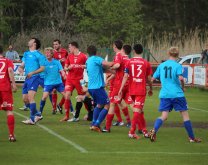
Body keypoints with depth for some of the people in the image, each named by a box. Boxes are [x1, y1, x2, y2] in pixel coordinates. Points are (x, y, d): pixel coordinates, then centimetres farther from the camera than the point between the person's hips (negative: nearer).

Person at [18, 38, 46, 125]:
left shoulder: (39, 55, -5)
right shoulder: (26, 54, 17)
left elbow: (42, 68, -7)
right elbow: (22, 64, 21)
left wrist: (32, 73, -19)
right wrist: (20, 68, -3)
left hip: (34, 78, -8)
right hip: (27, 78, 8)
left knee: (30, 97, -18)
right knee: (25, 98, 9)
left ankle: (32, 119, -15)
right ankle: (37, 114, 23)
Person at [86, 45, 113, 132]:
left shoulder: (88, 61, 17)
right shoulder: (96, 59, -8)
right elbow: (107, 64, -23)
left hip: (90, 87, 8)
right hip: (98, 87, -8)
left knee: (99, 105, 23)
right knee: (107, 105, -3)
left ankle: (93, 124, 18)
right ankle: (96, 125, -11)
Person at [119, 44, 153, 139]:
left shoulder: (129, 62, 2)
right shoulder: (146, 63, -1)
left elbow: (125, 76, -6)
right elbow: (149, 79, 3)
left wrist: (121, 89, -5)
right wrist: (151, 89, 18)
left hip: (132, 90, 3)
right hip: (141, 91, -3)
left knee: (139, 110, 18)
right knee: (137, 110, -8)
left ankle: (144, 130, 25)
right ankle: (132, 132, -18)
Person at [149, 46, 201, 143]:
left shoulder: (161, 65, 8)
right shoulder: (177, 66, -5)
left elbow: (153, 78, 10)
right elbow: (180, 78, -20)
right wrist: (183, 87, -3)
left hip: (164, 95, 4)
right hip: (177, 94, -4)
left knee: (164, 116, 2)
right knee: (185, 114, 6)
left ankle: (154, 130, -25)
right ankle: (192, 138, 10)